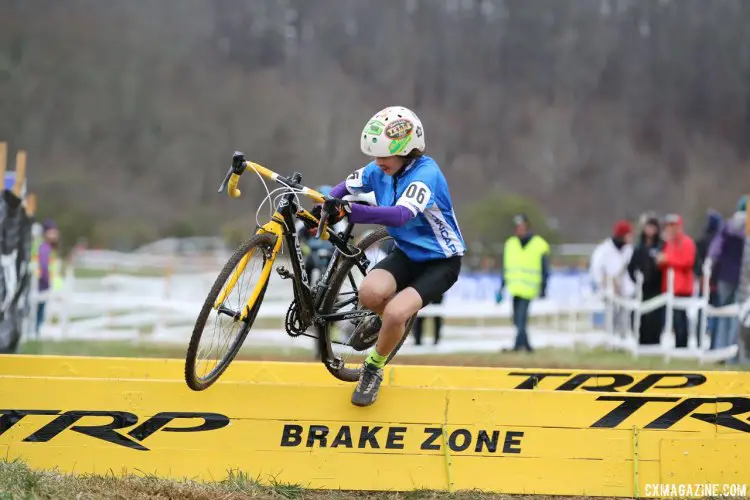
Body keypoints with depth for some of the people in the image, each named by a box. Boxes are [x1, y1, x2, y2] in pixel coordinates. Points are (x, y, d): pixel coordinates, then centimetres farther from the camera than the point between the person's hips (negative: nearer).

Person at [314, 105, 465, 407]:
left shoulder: (425, 174, -29)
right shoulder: (379, 170, -9)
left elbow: (401, 214, -46)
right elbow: (344, 189, 5)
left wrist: (349, 212, -59)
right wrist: (324, 209, -18)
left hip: (441, 261, -5)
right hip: (406, 253, 5)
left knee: (395, 313, -28)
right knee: (369, 292, -27)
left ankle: (374, 369, 3)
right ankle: (385, 319, 11)